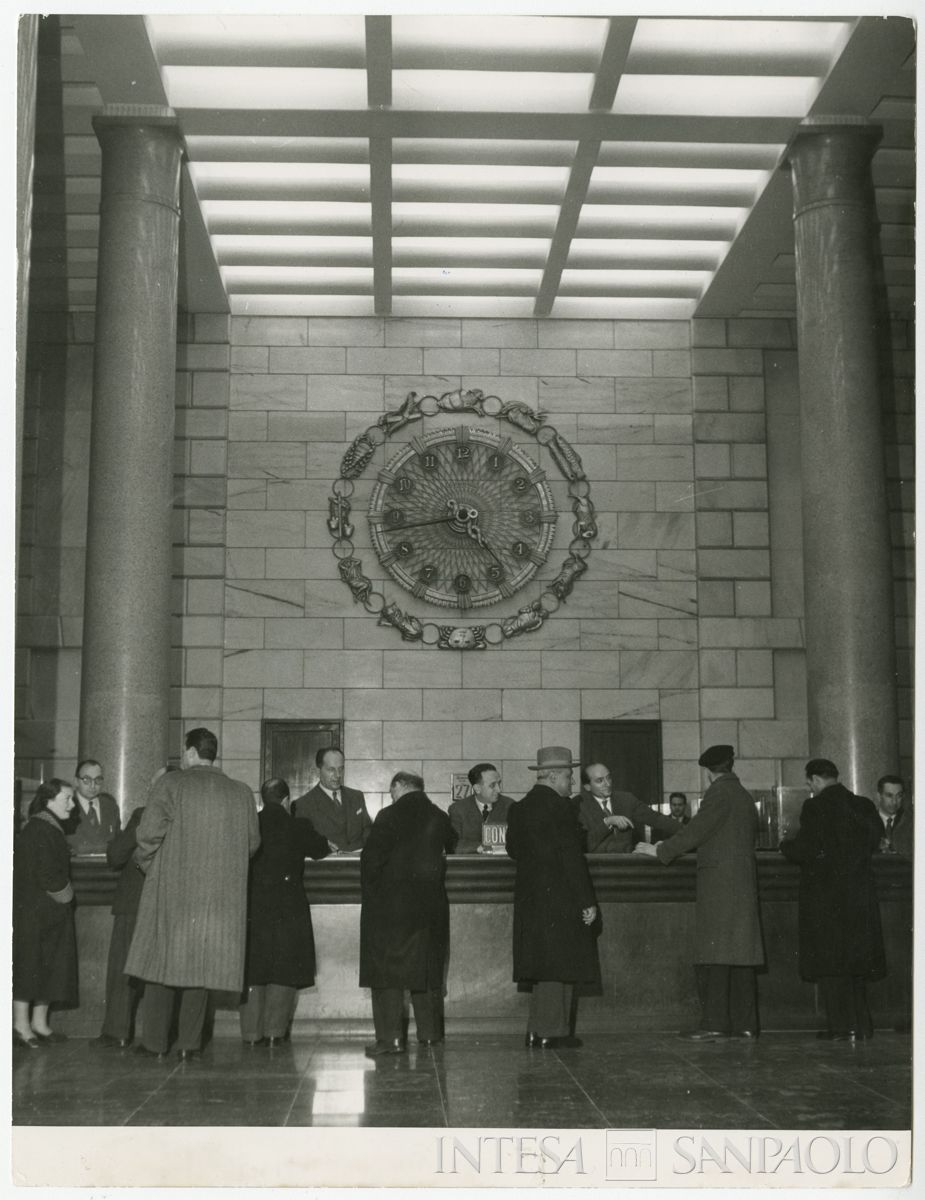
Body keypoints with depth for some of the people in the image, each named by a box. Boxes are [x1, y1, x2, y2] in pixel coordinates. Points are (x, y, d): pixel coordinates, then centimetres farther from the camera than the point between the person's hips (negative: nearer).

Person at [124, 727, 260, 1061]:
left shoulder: (171, 784, -5)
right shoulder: (242, 793, 5)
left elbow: (149, 832, -12)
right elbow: (252, 842, 9)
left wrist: (148, 864, 6)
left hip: (171, 888, -3)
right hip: (220, 894, 3)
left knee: (163, 960, 7)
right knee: (200, 963, 8)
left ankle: (156, 1042, 9)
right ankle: (189, 1043, 7)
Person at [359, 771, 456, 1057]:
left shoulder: (388, 817, -10)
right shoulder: (439, 818, 2)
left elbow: (371, 858, -12)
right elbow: (449, 848, 14)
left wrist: (369, 892, 2)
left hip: (390, 904, -4)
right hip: (430, 903, 5)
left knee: (387, 968, 0)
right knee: (428, 968, 14)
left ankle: (391, 1037, -5)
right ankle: (430, 1033, 19)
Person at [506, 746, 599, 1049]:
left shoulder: (519, 809, 10)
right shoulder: (560, 807, -13)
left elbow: (513, 849, 17)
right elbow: (572, 858, -16)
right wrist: (587, 901, -14)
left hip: (528, 896, 8)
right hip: (559, 897, -8)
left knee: (542, 965, 12)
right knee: (560, 965, -2)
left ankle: (537, 1030, 15)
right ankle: (551, 1031, 0)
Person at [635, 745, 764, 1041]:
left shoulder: (719, 793, -8)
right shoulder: (745, 797, 17)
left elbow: (695, 831, -12)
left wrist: (660, 851, -2)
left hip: (719, 882, -9)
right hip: (743, 882, 9)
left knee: (714, 957, -9)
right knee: (740, 953, 8)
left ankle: (714, 1024, -13)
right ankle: (744, 1023, 8)